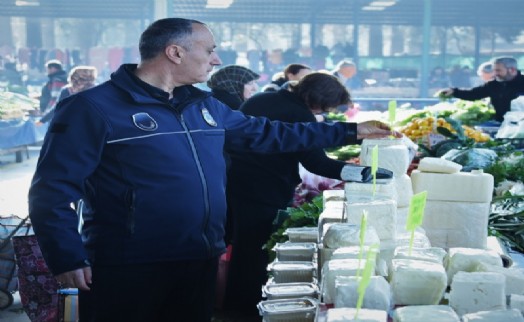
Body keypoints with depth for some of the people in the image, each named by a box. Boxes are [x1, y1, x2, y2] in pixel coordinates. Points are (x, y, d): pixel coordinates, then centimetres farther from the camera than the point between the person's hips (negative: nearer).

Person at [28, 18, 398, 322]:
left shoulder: (205, 106, 11)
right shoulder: (93, 108, -13)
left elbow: (265, 133, 19)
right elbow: (52, 190, -13)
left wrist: (350, 131, 19)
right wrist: (67, 259, -23)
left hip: (201, 260, 7)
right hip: (128, 269, -7)